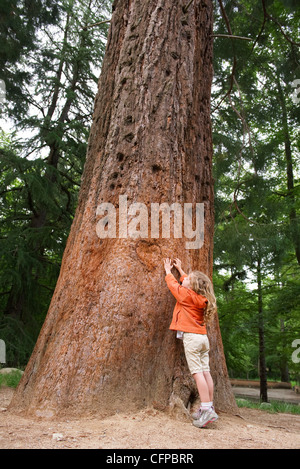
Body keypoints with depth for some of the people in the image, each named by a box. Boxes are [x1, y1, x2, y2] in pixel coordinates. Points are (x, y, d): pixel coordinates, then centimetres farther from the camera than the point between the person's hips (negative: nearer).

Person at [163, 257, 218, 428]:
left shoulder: (186, 295, -7)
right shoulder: (201, 298, 12)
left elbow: (174, 285, 9)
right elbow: (187, 283, 30)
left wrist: (168, 271, 27)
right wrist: (180, 269, 42)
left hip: (191, 337, -8)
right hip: (203, 337, 8)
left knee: (197, 372, -9)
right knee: (206, 372, 8)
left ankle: (207, 410, -11)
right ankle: (209, 408, 14)